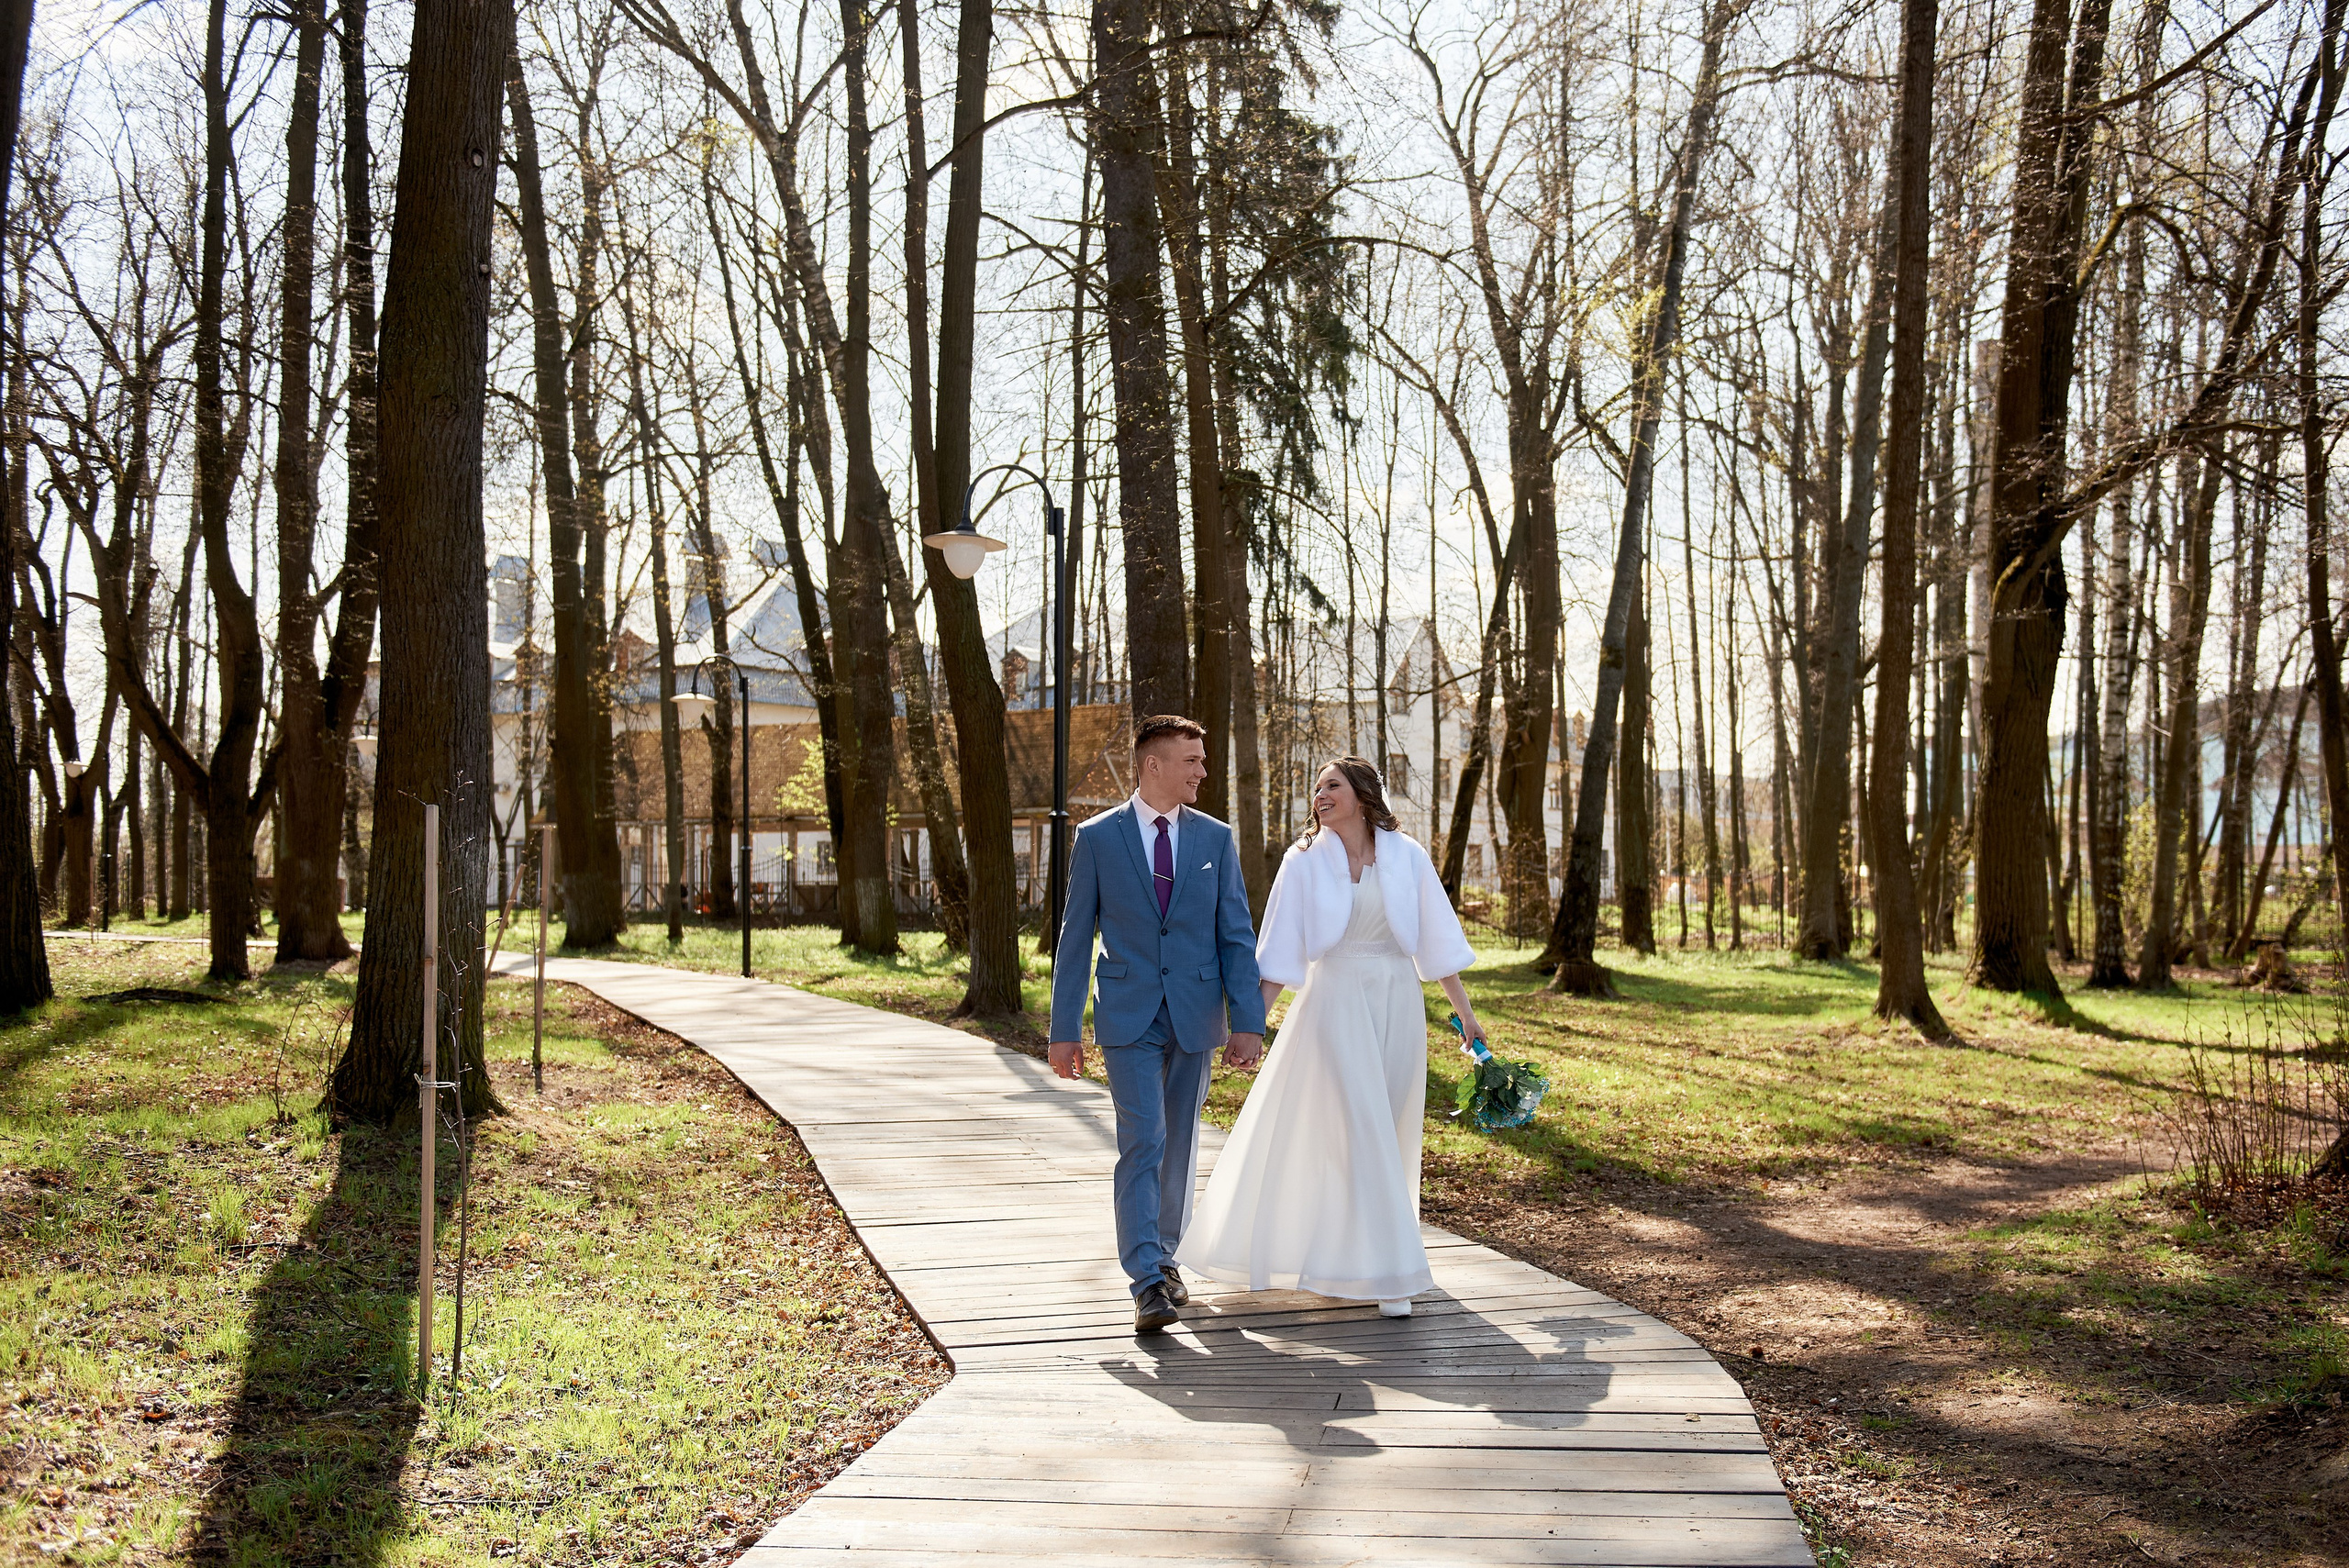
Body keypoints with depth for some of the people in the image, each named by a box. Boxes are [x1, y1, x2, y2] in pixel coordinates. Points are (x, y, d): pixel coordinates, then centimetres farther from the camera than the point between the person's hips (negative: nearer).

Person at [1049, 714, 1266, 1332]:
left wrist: (1248, 1022, -3)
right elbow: (1075, 939, 2)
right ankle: (1148, 1284, -13)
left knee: (1179, 1144, 12)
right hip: (1128, 1016, -3)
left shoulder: (1216, 838, 5)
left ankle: (1163, 1255, 30)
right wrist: (1065, 1028, 0)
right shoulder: (1097, 837, -1)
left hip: (1195, 1015, 3)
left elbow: (1236, 936, 4)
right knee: (1142, 1142, -12)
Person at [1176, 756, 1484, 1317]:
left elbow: (1436, 937, 7)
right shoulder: (1305, 861, 2)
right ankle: (1386, 1272, -7)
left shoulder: (1406, 855, 4)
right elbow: (1280, 952, 2)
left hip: (1397, 999, 2)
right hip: (1336, 998, -2)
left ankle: (1344, 1251, 25)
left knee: (1386, 1129, 8)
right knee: (1361, 1129, -10)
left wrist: (1465, 1011, 6)